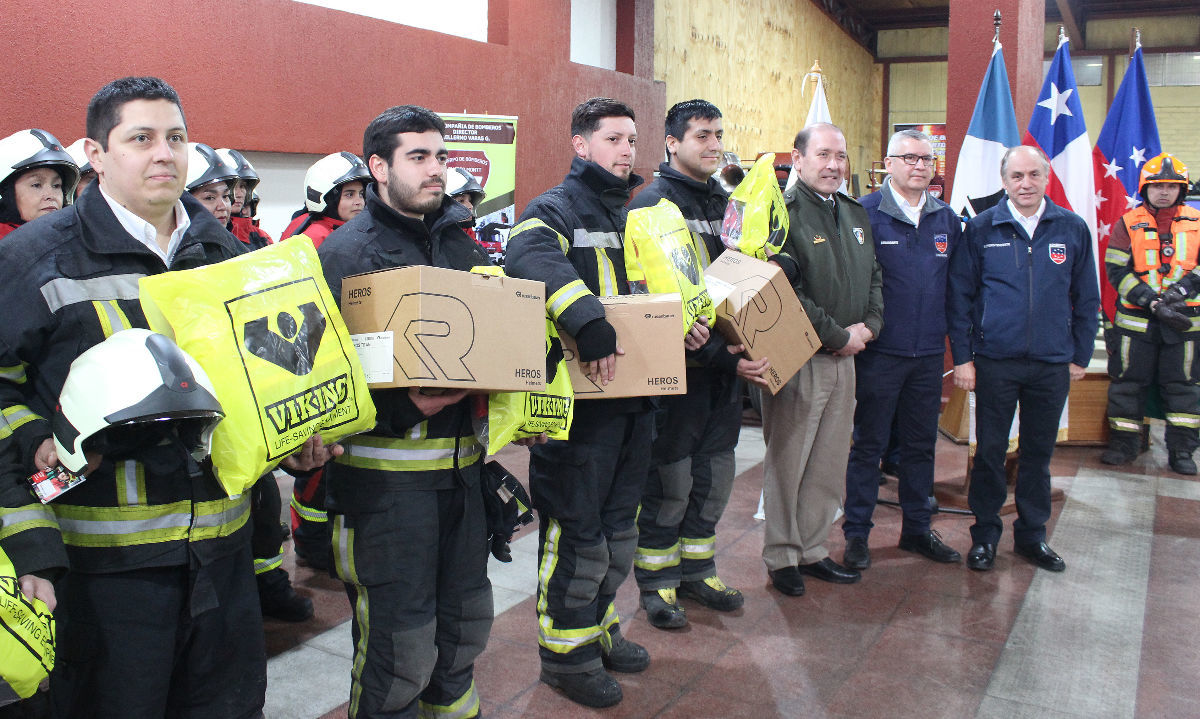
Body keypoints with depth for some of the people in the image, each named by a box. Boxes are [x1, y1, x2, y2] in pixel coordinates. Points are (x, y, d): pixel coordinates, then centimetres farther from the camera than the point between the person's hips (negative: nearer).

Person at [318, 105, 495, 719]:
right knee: (399, 643, 0)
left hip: (460, 460, 7)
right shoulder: (345, 251, -8)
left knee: (467, 619, 18)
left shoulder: (459, 242, 13)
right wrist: (401, 408, -26)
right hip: (385, 472, -6)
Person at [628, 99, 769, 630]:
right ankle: (657, 583, 17)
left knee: (714, 471, 14)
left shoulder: (725, 201, 14)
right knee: (669, 475, 1)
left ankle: (695, 571, 30)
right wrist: (709, 350, -23)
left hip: (726, 361, 8)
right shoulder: (652, 204, -11)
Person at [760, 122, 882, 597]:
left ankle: (813, 550, 27)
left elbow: (873, 277, 19)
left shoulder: (855, 214, 15)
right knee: (787, 462, 3)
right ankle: (782, 558, 17)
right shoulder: (782, 214, -12)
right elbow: (786, 293, -19)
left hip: (845, 358, 8)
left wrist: (868, 326, 1)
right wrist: (838, 336, -14)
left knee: (830, 464, 13)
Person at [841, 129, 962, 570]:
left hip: (929, 352, 5)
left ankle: (917, 529, 27)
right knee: (868, 445, 4)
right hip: (879, 352, -5)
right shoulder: (866, 213, -7)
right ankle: (857, 534, 15)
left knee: (921, 445, 14)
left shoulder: (946, 218, 10)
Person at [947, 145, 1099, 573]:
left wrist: (1080, 356, 7)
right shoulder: (981, 229, -1)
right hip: (994, 362, -1)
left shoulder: (1072, 229, 3)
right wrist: (962, 357, -4)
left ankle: (1032, 534, 26)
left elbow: (1086, 299, 10)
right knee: (990, 450, 6)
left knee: (1038, 452, 12)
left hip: (1052, 365, 2)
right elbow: (959, 296, 1)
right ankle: (985, 534, 21)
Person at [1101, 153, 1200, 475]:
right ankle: (1124, 444, 17)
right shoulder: (1128, 224, 1)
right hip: (1136, 320, -1)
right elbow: (1117, 271, -7)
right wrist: (1154, 303, -16)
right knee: (1128, 381, 5)